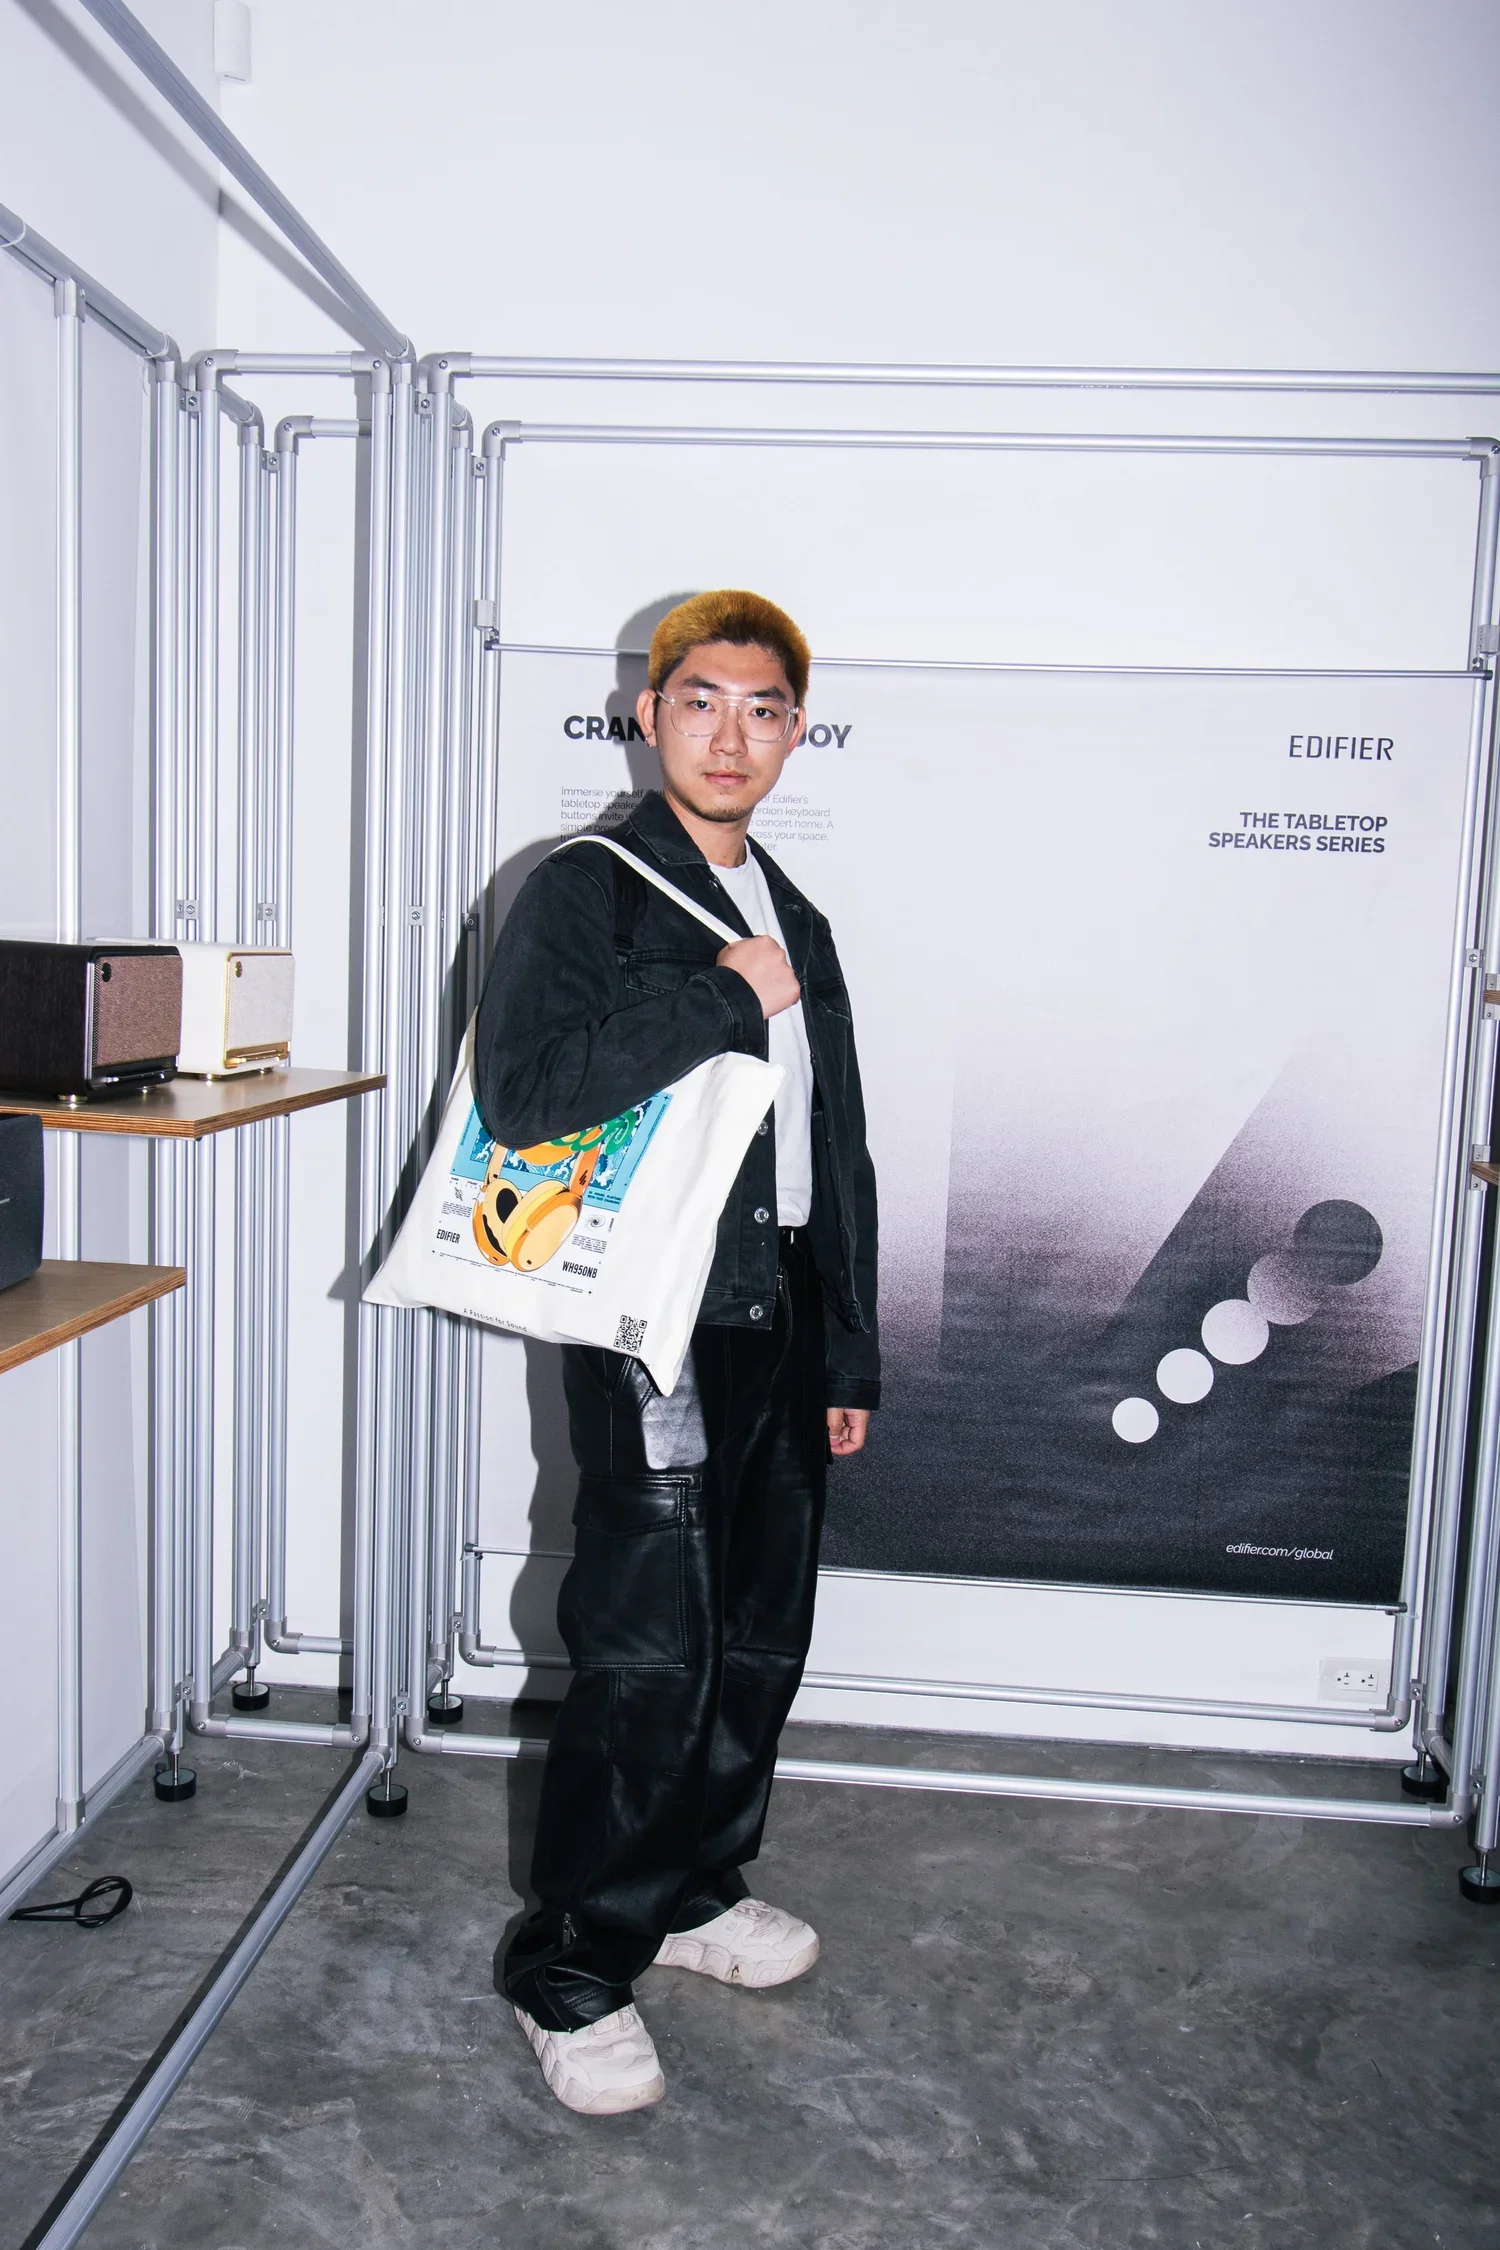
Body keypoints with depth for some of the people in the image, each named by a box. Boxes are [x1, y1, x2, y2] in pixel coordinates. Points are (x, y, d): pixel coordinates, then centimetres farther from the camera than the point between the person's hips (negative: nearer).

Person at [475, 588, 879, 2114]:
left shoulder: (798, 927, 17)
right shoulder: (585, 890, -5)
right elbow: (523, 1094, -21)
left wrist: (847, 1359, 18)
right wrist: (719, 996, -17)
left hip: (779, 1330, 7)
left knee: (760, 1640, 15)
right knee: (647, 1656, -4)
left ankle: (695, 1888, 36)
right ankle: (570, 1974, 15)